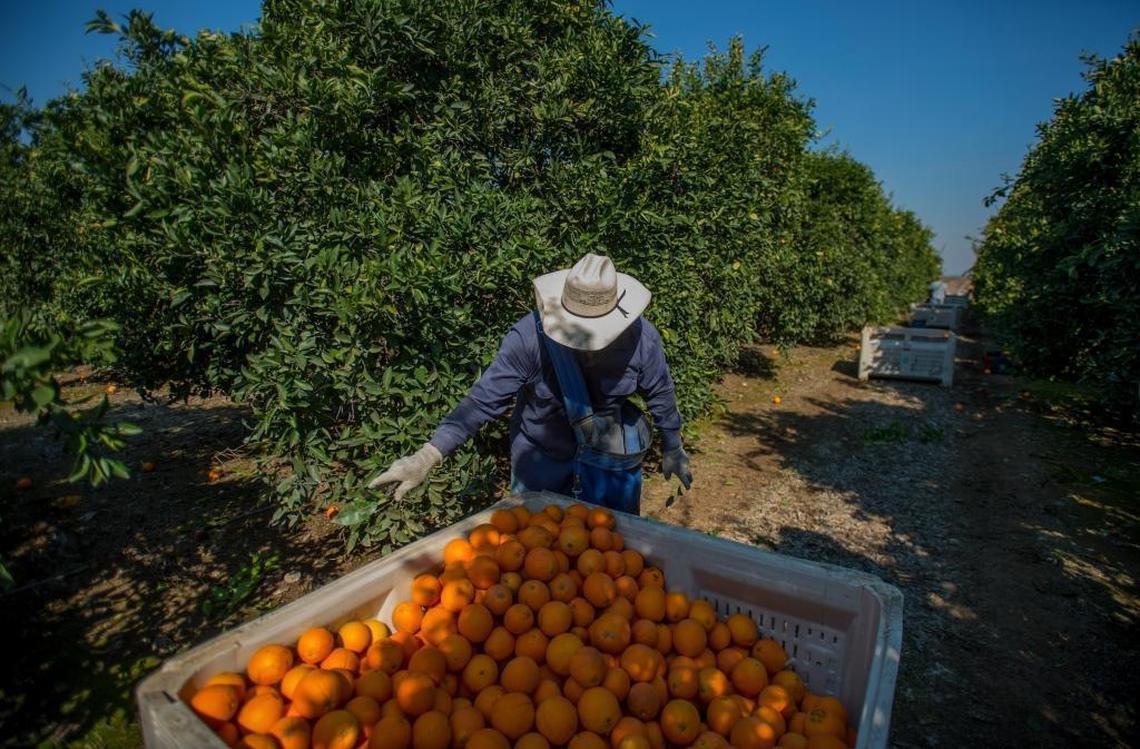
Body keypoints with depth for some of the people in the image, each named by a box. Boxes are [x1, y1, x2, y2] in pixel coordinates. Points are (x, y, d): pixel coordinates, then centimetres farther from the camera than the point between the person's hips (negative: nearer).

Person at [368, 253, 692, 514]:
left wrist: (673, 449, 9)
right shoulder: (529, 336, -30)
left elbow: (660, 394, -5)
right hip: (541, 453, -1)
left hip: (610, 452, 1)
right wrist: (427, 457, -36)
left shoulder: (641, 338, -22)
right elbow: (485, 398, -28)